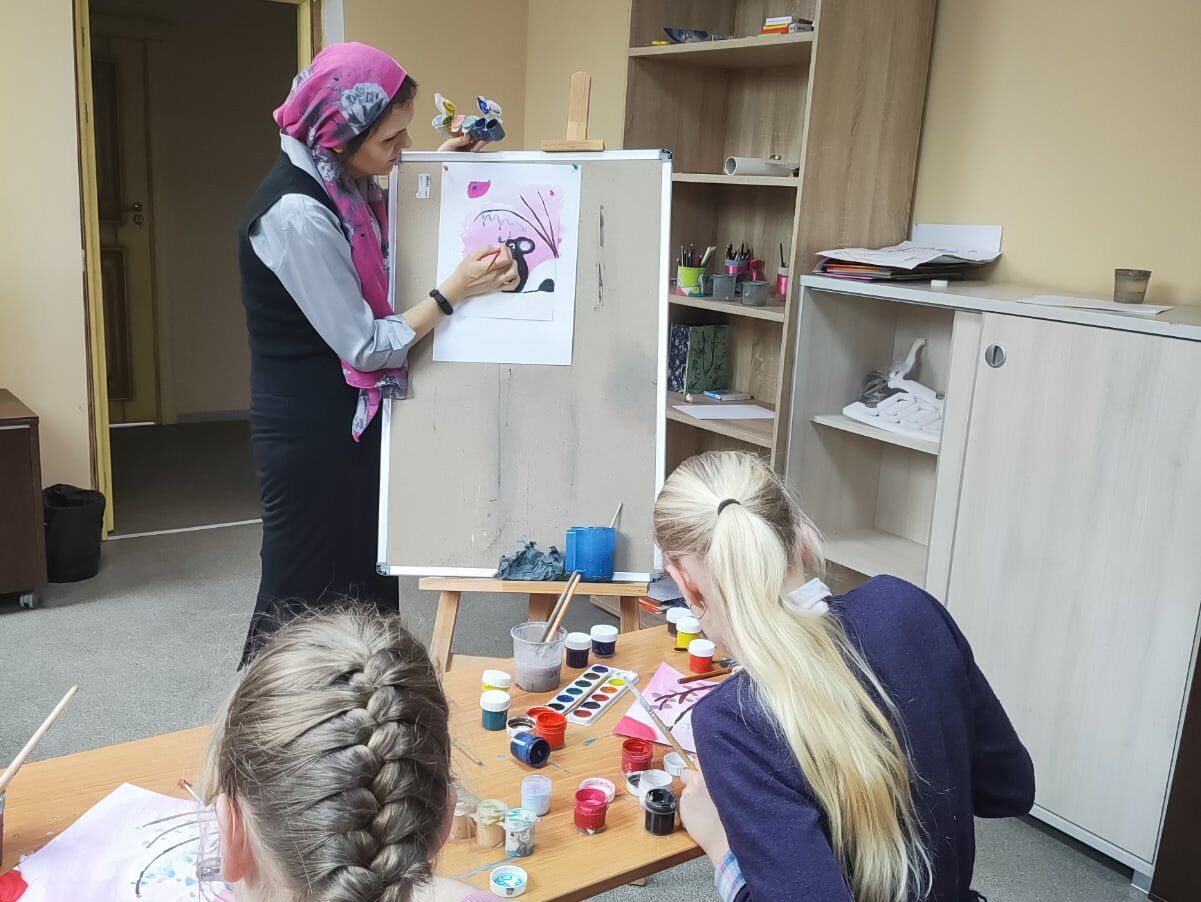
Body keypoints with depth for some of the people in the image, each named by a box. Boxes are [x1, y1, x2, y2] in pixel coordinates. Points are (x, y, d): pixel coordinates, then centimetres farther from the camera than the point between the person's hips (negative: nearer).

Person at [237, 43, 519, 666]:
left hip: (350, 421, 9)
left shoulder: (341, 183, 3)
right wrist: (456, 290, -15)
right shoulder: (296, 213, -25)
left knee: (368, 590, 17)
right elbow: (364, 345, -21)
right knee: (303, 600, 6)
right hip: (309, 432, -9)